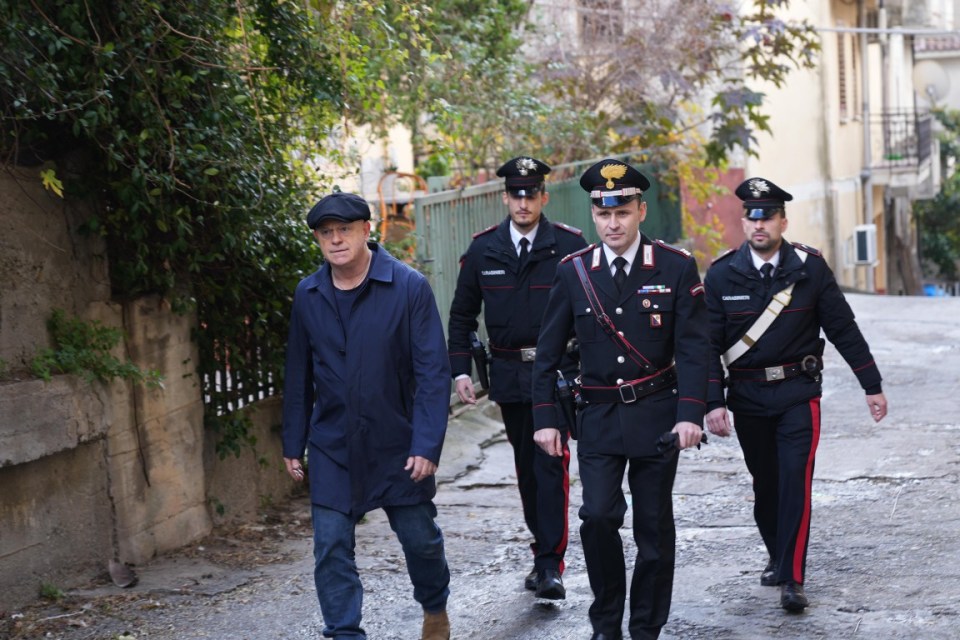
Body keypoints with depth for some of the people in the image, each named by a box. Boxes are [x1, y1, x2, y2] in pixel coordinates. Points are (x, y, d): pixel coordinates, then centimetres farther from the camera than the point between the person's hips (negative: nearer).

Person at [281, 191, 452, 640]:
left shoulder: (409, 288, -10)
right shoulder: (308, 295, 2)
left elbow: (433, 371, -12)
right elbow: (298, 376, 9)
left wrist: (427, 445, -17)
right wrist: (293, 445, 9)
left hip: (398, 446, -2)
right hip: (332, 447, 2)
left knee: (420, 539, 12)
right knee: (331, 549, -3)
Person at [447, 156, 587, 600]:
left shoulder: (570, 246, -3)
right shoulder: (483, 250, 5)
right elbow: (462, 315, 11)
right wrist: (460, 371, 3)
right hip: (508, 374, 4)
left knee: (550, 462, -11)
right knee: (526, 467, 11)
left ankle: (549, 565, -10)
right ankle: (546, 553, 23)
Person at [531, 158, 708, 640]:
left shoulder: (676, 268, -4)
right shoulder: (573, 272, 1)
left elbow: (693, 347, -6)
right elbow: (548, 351, 5)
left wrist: (690, 414, -16)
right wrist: (545, 417, 0)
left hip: (657, 415, -1)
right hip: (598, 416, 1)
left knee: (654, 524, 6)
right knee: (598, 517, -9)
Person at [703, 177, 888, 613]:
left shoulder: (810, 267, -5)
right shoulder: (722, 274, -4)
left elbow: (843, 329, 1)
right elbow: (709, 344, -3)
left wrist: (872, 386, 3)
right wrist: (713, 402, -11)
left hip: (798, 392, -1)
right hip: (747, 396, 2)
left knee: (795, 479, -11)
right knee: (765, 482, 13)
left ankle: (792, 580, -8)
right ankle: (777, 556, 34)